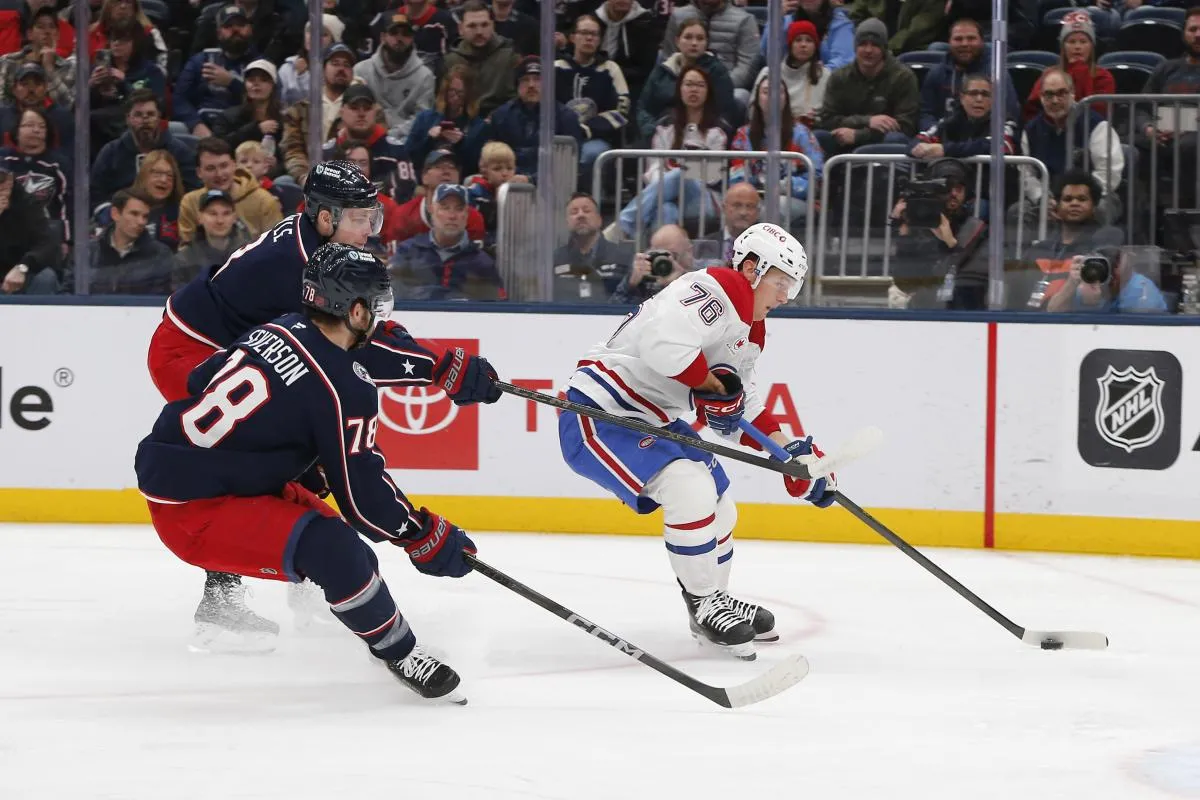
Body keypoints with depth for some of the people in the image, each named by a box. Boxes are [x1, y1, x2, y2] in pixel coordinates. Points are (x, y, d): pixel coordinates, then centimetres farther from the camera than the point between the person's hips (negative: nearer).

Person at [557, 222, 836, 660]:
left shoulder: (750, 330, 14)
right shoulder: (716, 291, -19)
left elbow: (744, 409, 20)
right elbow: (663, 343, -36)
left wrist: (794, 454, 9)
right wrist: (714, 387, -20)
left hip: (651, 420, 11)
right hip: (599, 414, -11)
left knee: (717, 507, 17)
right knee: (691, 489, -24)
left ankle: (714, 600, 39)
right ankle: (704, 604, -8)